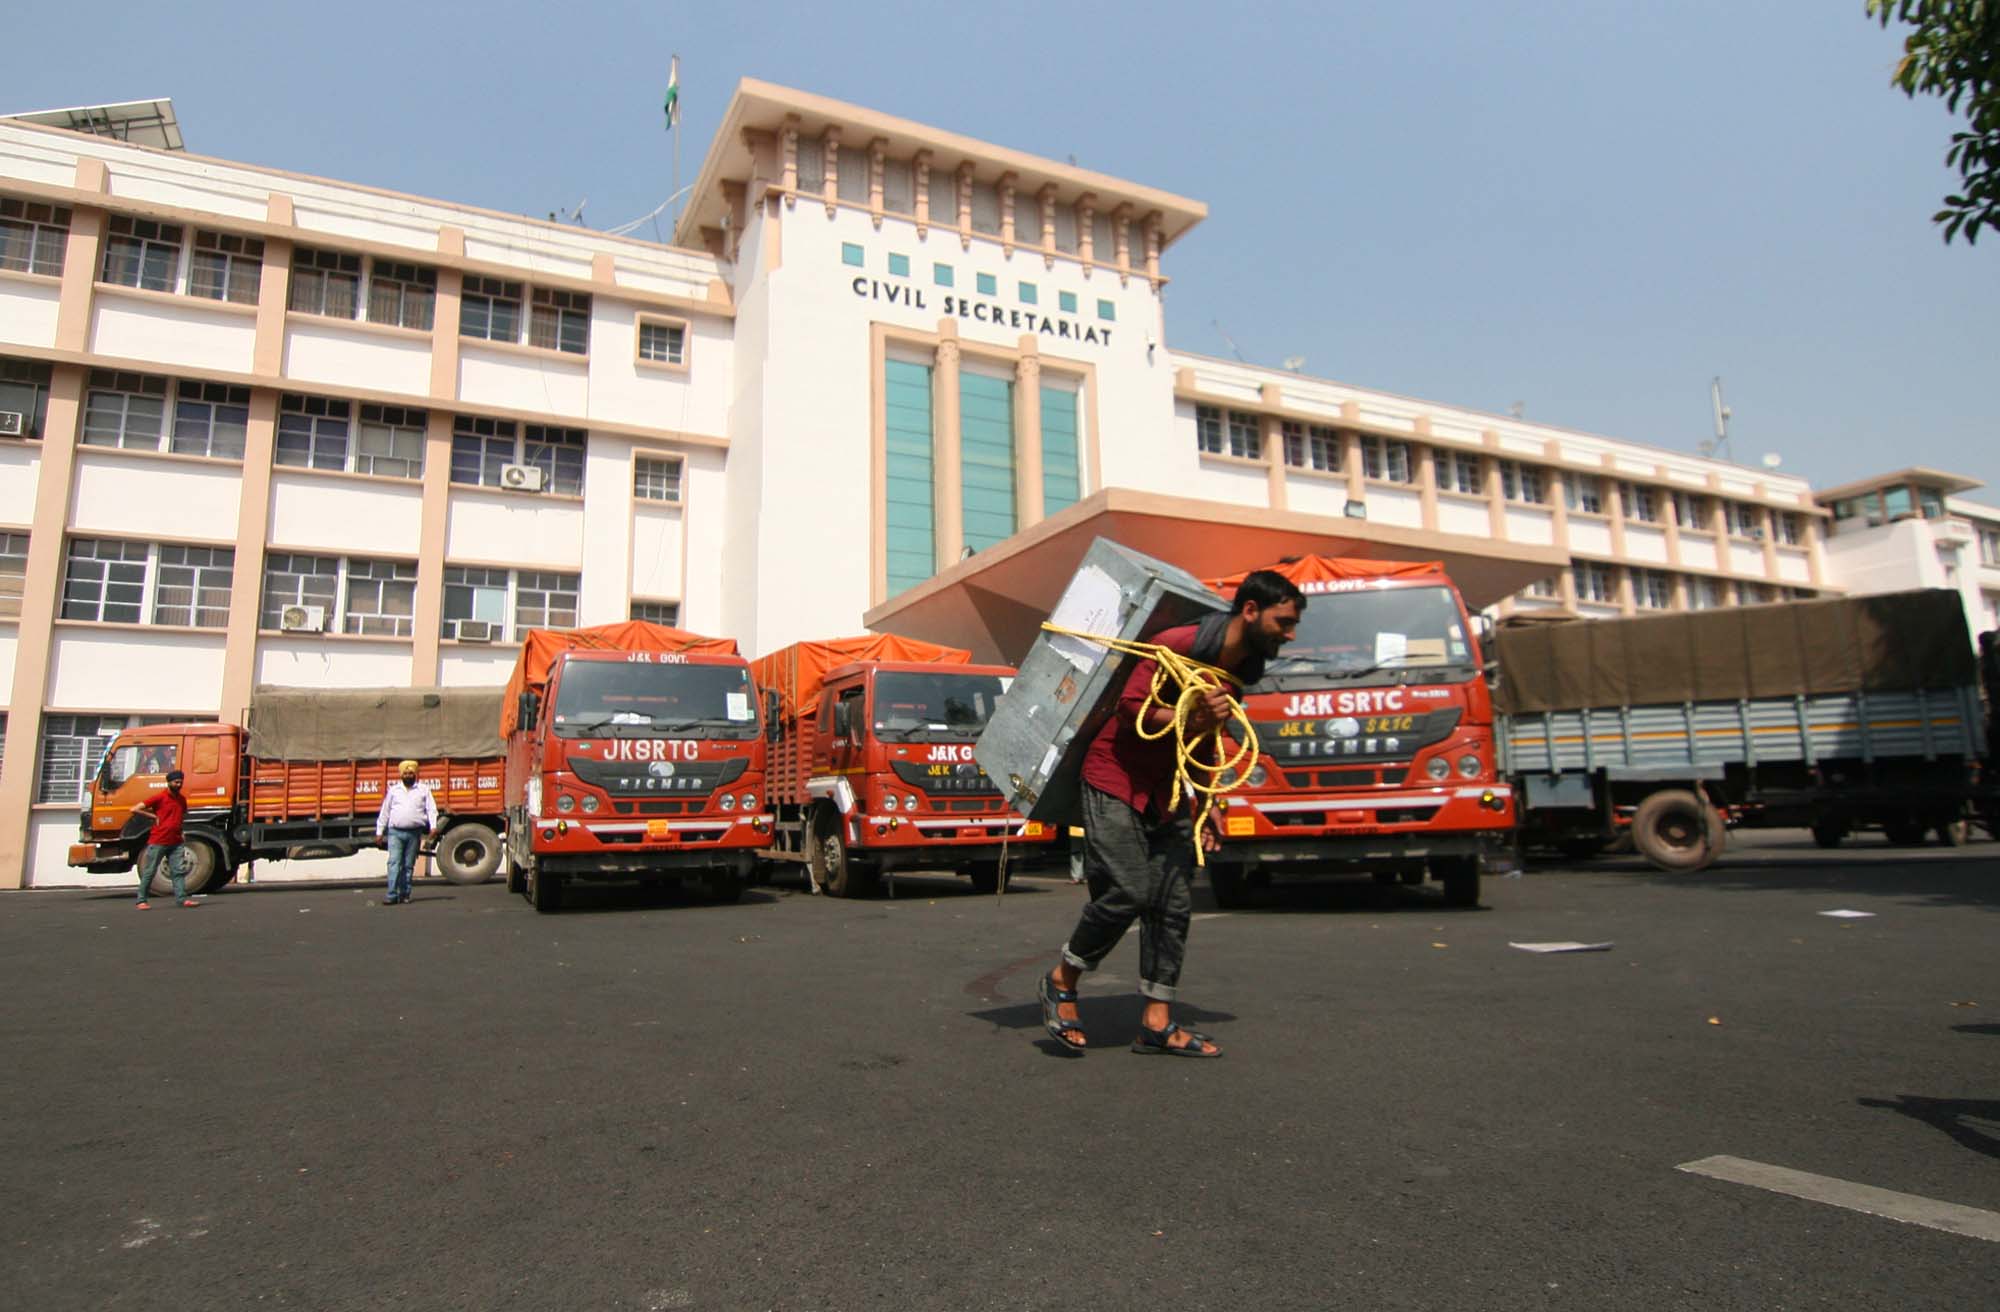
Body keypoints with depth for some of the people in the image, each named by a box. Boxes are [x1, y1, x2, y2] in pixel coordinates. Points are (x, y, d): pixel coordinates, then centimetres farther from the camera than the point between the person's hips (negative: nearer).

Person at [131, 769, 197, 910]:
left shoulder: (182, 799, 12)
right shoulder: (159, 797, -6)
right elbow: (135, 809, -8)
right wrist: (154, 816, -11)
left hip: (176, 842, 6)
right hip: (158, 841, -5)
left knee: (179, 871, 0)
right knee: (149, 872, 1)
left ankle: (182, 898, -2)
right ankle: (142, 901, 8)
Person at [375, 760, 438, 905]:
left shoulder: (424, 789, 10)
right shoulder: (393, 790, 13)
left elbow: (431, 809, 3)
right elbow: (384, 811, 14)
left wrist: (433, 826, -11)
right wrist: (379, 831, 10)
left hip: (414, 833, 0)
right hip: (395, 832, 0)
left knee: (409, 865, 5)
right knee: (394, 863, -9)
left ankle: (404, 894, 11)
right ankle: (391, 895, -12)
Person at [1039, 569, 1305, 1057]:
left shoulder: (1242, 670, 7)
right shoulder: (1178, 645, -18)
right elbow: (1131, 707, -18)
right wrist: (1191, 719, -26)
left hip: (1166, 792, 8)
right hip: (1115, 780, -8)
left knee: (1173, 903, 3)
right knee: (1128, 892, -13)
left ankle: (1156, 1023, 12)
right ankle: (1061, 981, 9)